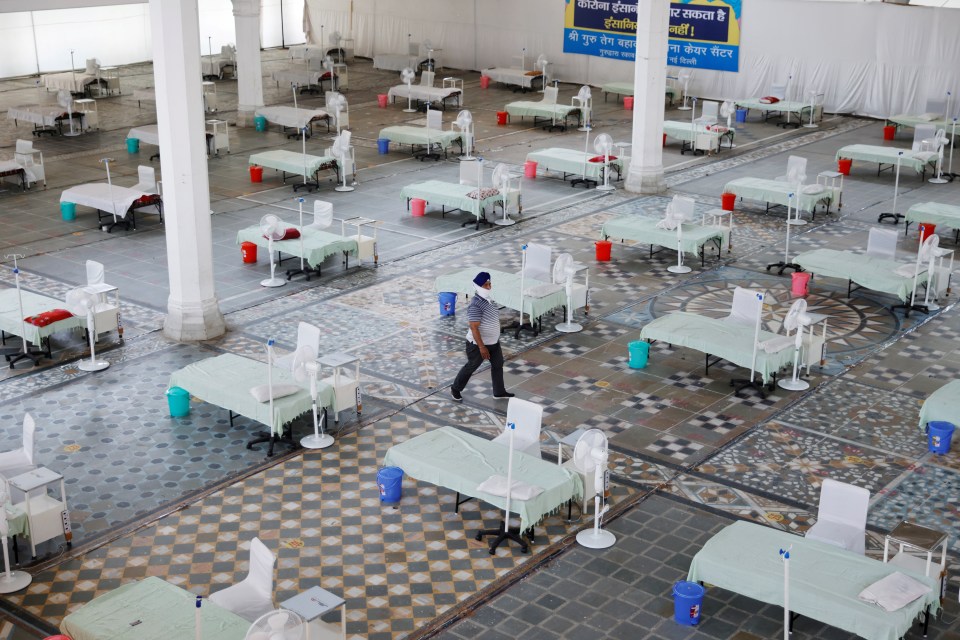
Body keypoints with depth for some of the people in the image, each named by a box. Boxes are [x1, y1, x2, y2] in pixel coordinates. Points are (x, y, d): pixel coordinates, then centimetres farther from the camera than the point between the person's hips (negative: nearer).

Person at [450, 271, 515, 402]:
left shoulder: (488, 299, 1)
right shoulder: (475, 306, -29)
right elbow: (474, 328, -29)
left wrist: (496, 337, 23)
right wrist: (482, 347, -29)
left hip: (493, 341, 9)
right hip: (478, 343, -9)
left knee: (498, 365, 17)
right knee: (471, 367, 8)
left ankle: (499, 392, 32)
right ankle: (455, 389, 28)